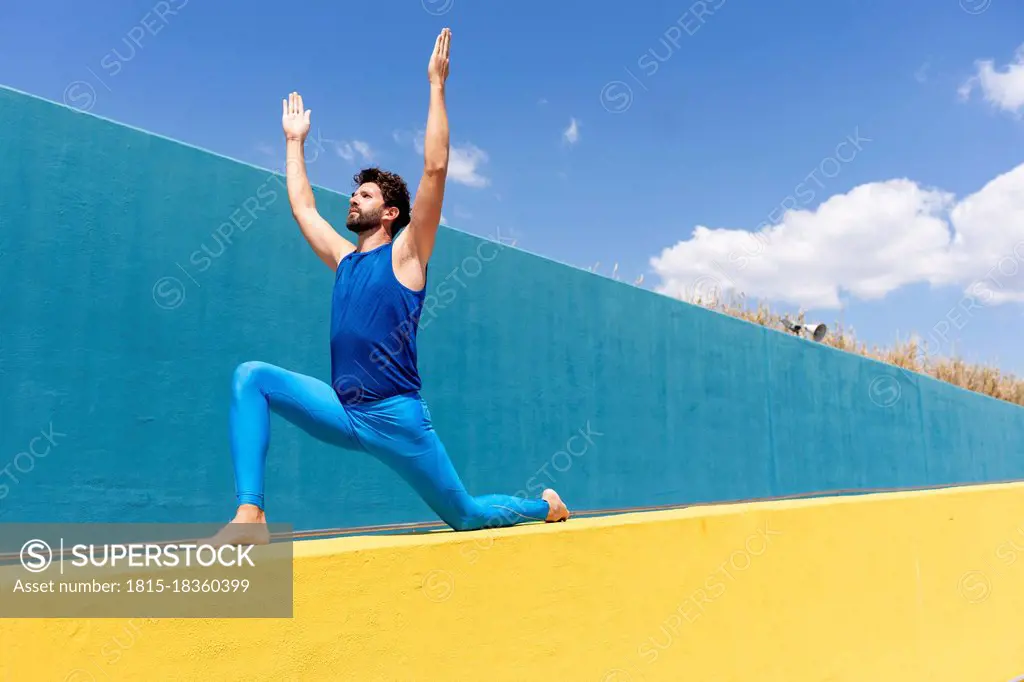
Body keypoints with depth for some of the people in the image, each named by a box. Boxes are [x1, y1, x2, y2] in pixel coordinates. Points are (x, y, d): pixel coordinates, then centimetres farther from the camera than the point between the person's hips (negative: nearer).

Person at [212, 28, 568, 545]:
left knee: (466, 516, 6)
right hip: (342, 411, 5)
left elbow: (435, 169, -11)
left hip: (396, 416, -5)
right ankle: (250, 514, -22)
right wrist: (295, 140, 32)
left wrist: (436, 85, -10)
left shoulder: (405, 253, -3)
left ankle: (545, 505, 37)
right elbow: (302, 206, 24)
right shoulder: (344, 259, 14)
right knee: (252, 377, -15)